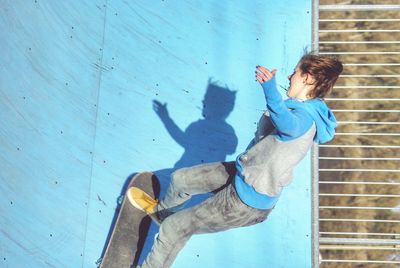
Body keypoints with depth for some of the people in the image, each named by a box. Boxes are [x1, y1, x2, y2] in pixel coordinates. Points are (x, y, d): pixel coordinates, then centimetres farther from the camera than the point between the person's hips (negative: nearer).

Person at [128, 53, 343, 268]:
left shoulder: (304, 119, -29)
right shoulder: (304, 109, 1)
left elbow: (288, 124, -55)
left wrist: (270, 89, -69)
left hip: (247, 202, -9)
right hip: (242, 173, 10)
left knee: (173, 229, -2)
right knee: (179, 179, 24)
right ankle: (162, 211, 56)